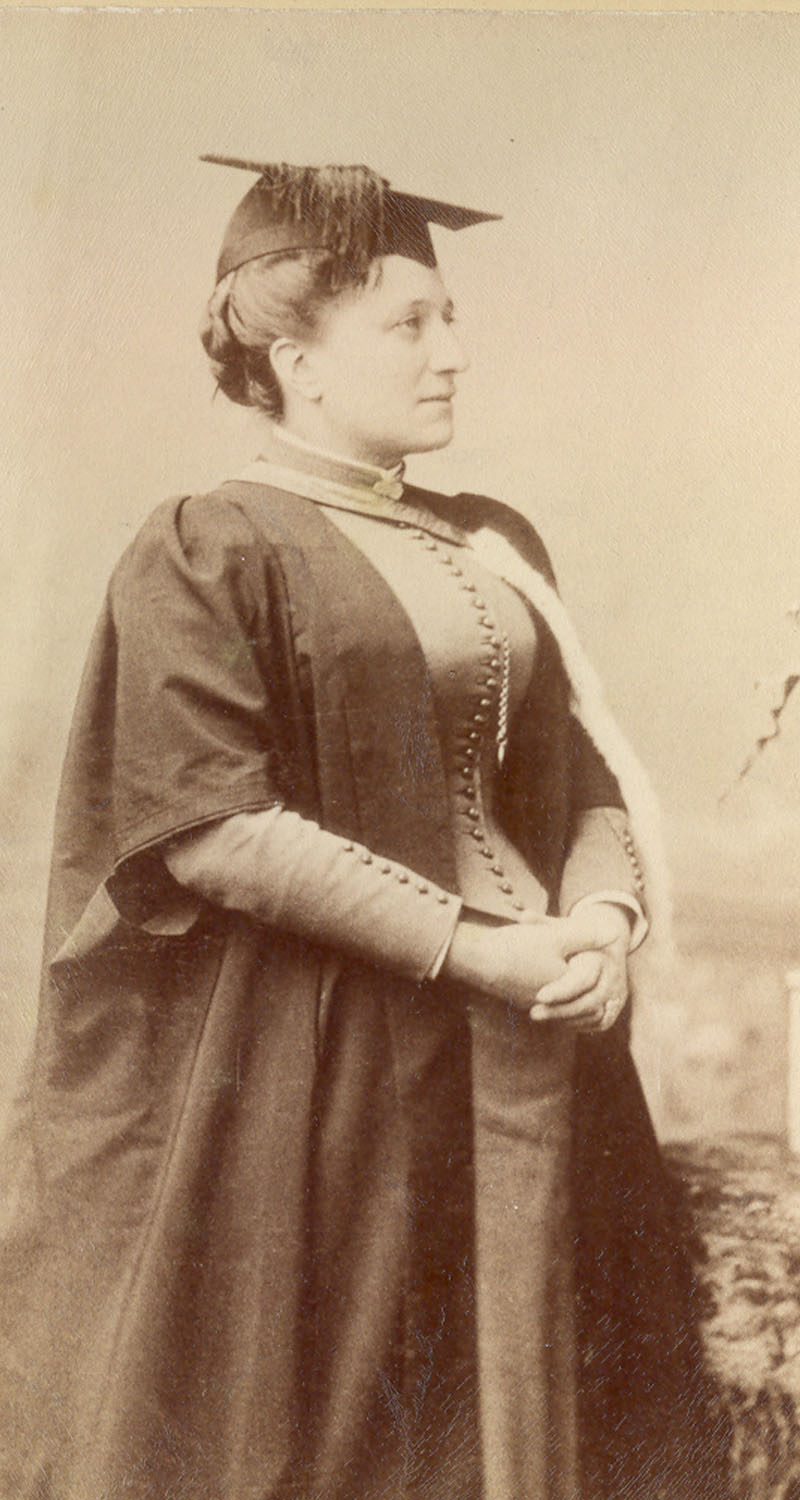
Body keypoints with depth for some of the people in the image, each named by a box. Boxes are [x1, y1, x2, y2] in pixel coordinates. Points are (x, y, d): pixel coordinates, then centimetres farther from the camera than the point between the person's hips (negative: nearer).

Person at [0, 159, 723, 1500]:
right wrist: (468, 945, -18)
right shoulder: (208, 553, -8)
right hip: (304, 1068, -6)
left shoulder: (495, 547, 12)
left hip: (527, 1060, 6)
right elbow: (213, 829, -18)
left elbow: (587, 773, 12)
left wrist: (603, 914, -8)